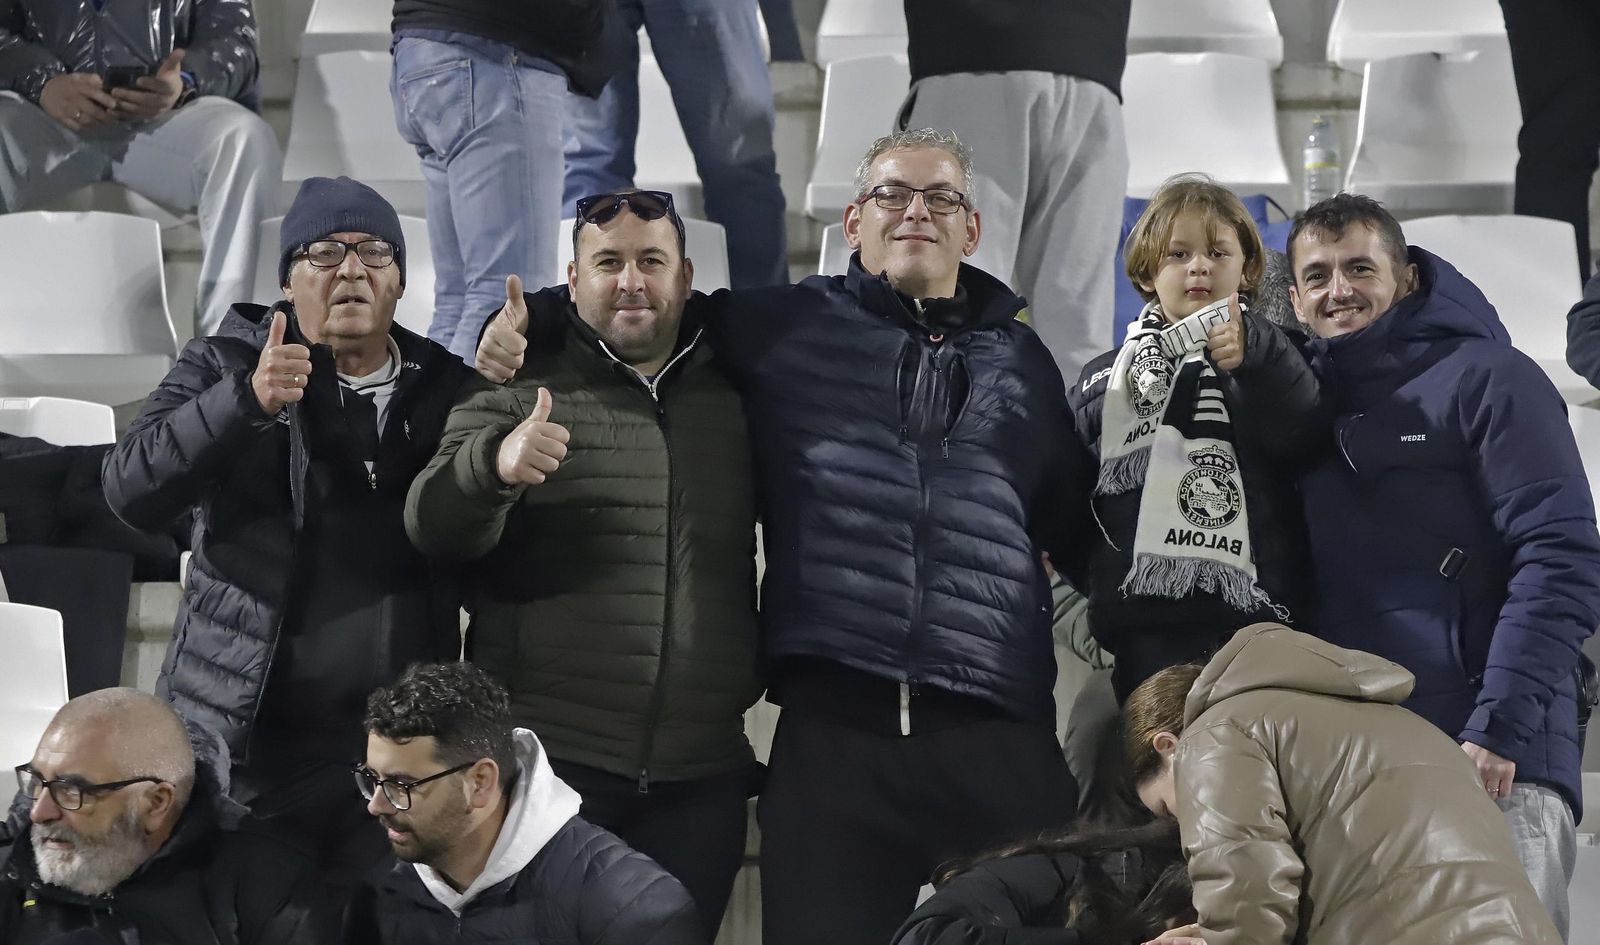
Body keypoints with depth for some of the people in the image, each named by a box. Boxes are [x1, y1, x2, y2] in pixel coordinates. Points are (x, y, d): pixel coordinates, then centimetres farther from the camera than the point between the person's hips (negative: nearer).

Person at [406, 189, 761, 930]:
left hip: (699, 779, 3)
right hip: (546, 759, -3)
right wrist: (495, 464, -30)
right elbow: (435, 528, -10)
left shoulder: (734, 397, 12)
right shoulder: (518, 389, 3)